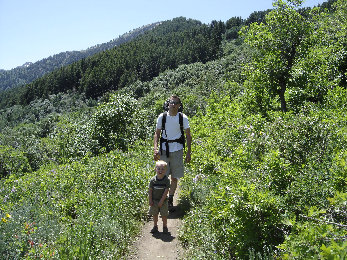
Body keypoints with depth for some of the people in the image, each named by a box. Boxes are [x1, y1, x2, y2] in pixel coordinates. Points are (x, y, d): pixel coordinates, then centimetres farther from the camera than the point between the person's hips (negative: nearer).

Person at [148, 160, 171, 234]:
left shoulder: (167, 180, -12)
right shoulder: (153, 179, -6)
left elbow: (166, 191, -14)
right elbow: (150, 190, 0)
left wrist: (161, 201, -16)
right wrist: (150, 200, -4)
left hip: (163, 201, -2)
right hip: (154, 200, 2)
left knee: (164, 215, 7)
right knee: (155, 214, 13)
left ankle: (165, 227, 25)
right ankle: (155, 226, 30)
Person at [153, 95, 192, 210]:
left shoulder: (183, 118, 0)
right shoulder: (162, 117, 1)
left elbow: (188, 135, 4)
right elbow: (157, 133, 6)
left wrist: (189, 152, -1)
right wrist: (155, 148, -7)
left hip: (177, 149, 0)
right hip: (164, 149, 0)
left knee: (175, 177, 7)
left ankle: (170, 199, 23)